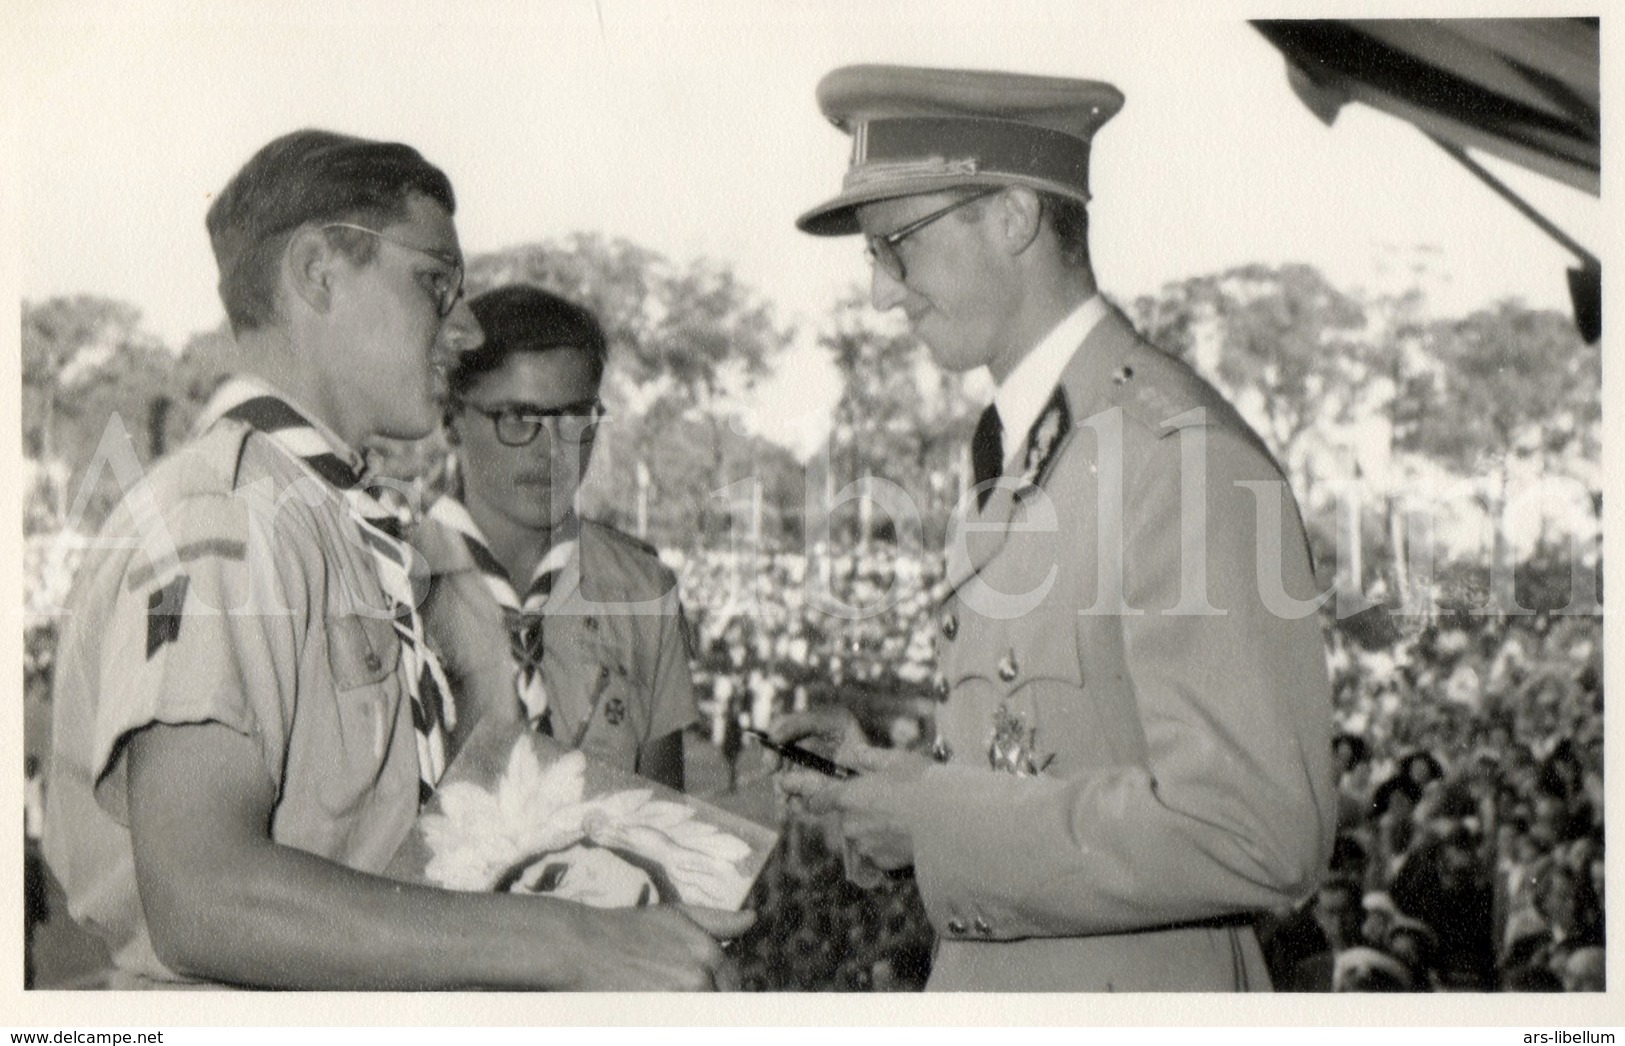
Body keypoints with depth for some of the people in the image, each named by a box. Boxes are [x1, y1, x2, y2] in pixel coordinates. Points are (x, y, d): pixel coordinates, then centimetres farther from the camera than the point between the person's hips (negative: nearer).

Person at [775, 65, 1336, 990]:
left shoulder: (1183, 458, -19)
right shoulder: (1018, 453, 11)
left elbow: (1261, 834, -25)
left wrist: (945, 819, -20)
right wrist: (898, 771, 1)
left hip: (1132, 987, -8)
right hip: (988, 982, 8)